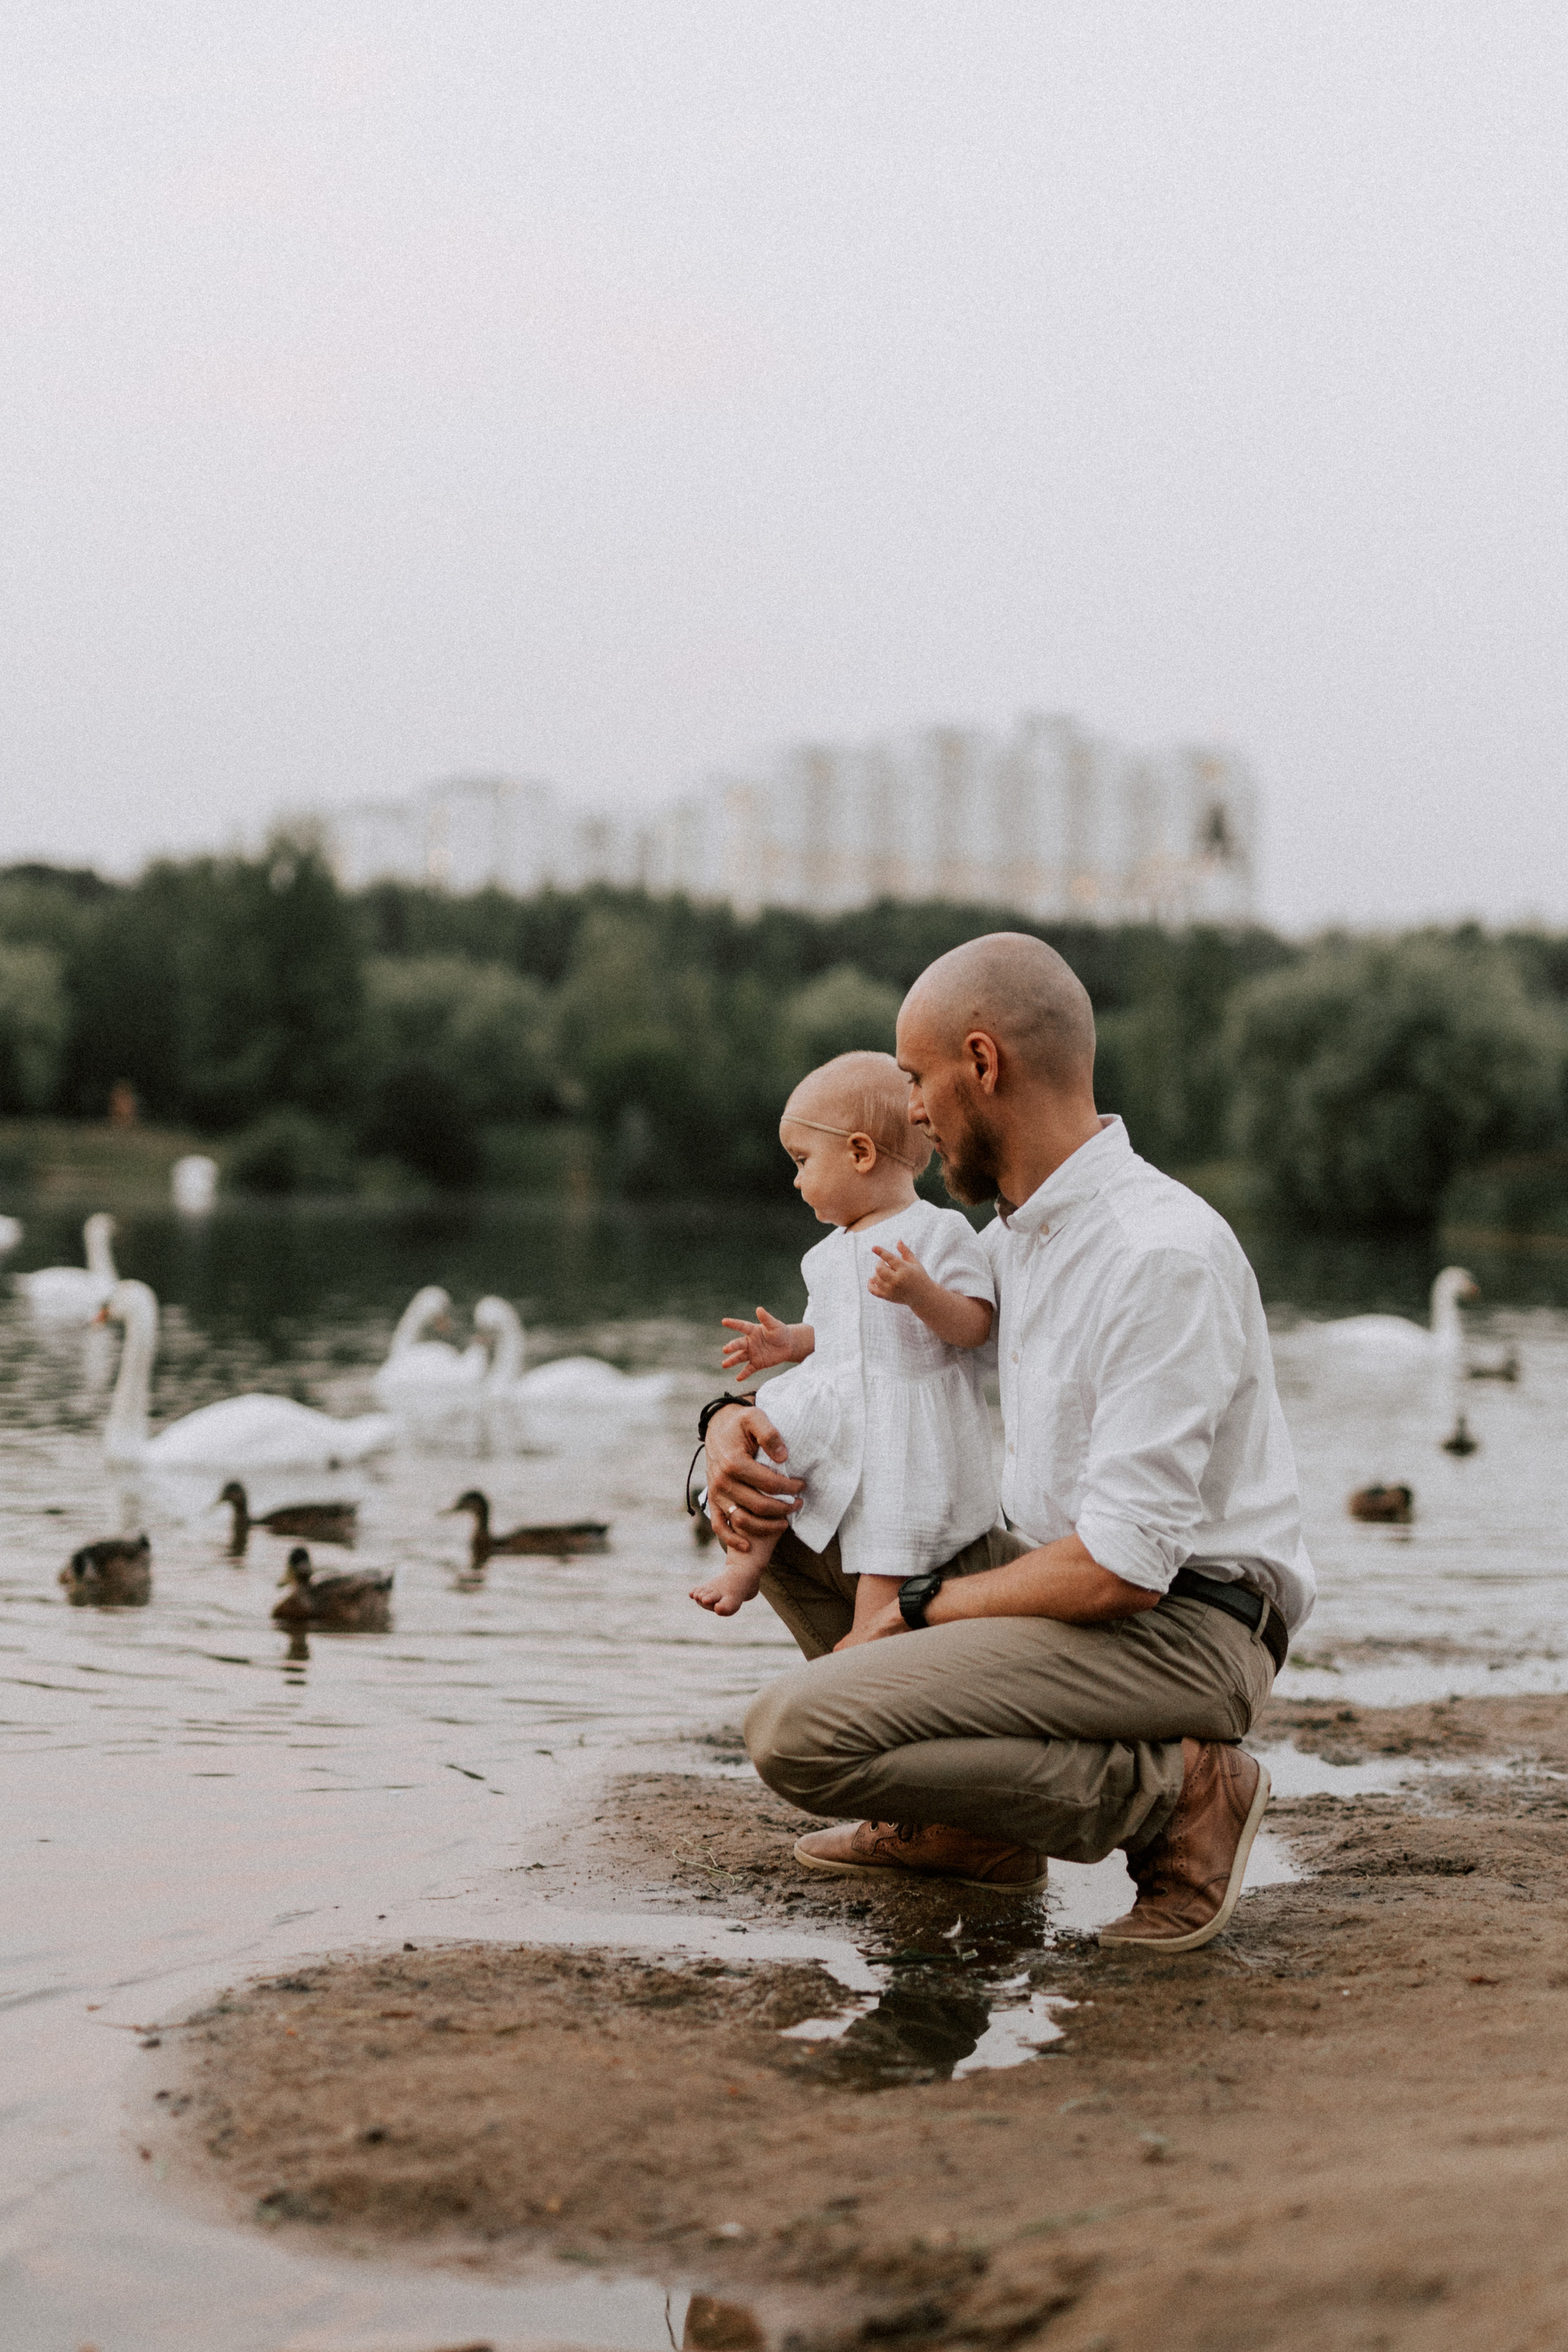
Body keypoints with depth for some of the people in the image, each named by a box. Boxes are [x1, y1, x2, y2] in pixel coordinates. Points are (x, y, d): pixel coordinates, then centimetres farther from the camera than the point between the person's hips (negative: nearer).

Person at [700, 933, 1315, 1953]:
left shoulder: (1165, 1256, -22)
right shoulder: (1020, 1237, 9)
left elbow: (1121, 1568, -26)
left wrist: (917, 1609, -13)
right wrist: (741, 1417, 1)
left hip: (1178, 1630, -9)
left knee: (799, 1733, -22)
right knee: (773, 1486, 10)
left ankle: (1171, 1795, -9)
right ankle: (964, 1825, 9)